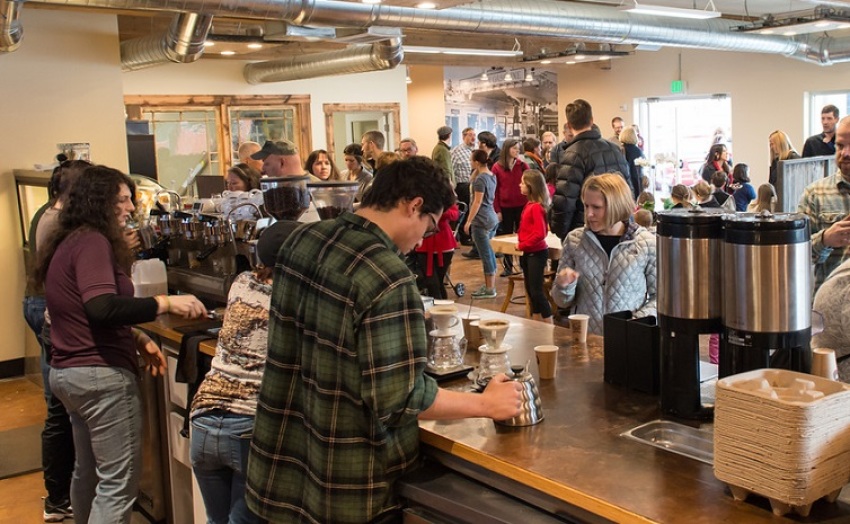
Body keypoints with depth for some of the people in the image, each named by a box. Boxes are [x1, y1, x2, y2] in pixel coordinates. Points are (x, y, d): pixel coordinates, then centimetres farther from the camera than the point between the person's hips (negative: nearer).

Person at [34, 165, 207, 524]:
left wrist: (137, 339, 12)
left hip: (67, 372, 10)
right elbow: (101, 307, -30)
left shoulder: (68, 242, 15)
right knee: (118, 482, -4)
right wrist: (166, 303, -26)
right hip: (101, 375, -10)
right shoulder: (92, 241, -15)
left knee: (88, 471, 22)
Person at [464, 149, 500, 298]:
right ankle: (490, 285, 23)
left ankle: (489, 290, 0)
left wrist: (468, 221, -16)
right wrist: (477, 170, 14)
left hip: (481, 221, -10)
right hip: (492, 219, 10)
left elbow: (477, 202, -18)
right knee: (489, 253, 15)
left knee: (485, 255, -5)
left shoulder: (480, 179, -15)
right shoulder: (491, 176, 11)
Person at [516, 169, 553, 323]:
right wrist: (521, 245, 5)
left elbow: (540, 233, -23)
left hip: (536, 253, -9)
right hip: (528, 253, 9)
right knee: (530, 290, 15)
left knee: (536, 291, -6)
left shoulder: (536, 207, -19)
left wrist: (522, 245, -15)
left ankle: (549, 326, 1)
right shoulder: (529, 205, 8)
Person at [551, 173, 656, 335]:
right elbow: (563, 302, 12)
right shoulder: (574, 240, 5)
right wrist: (565, 286, -7)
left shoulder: (647, 243, -2)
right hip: (584, 338, 2)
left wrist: (637, 323, -8)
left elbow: (660, 295, 6)